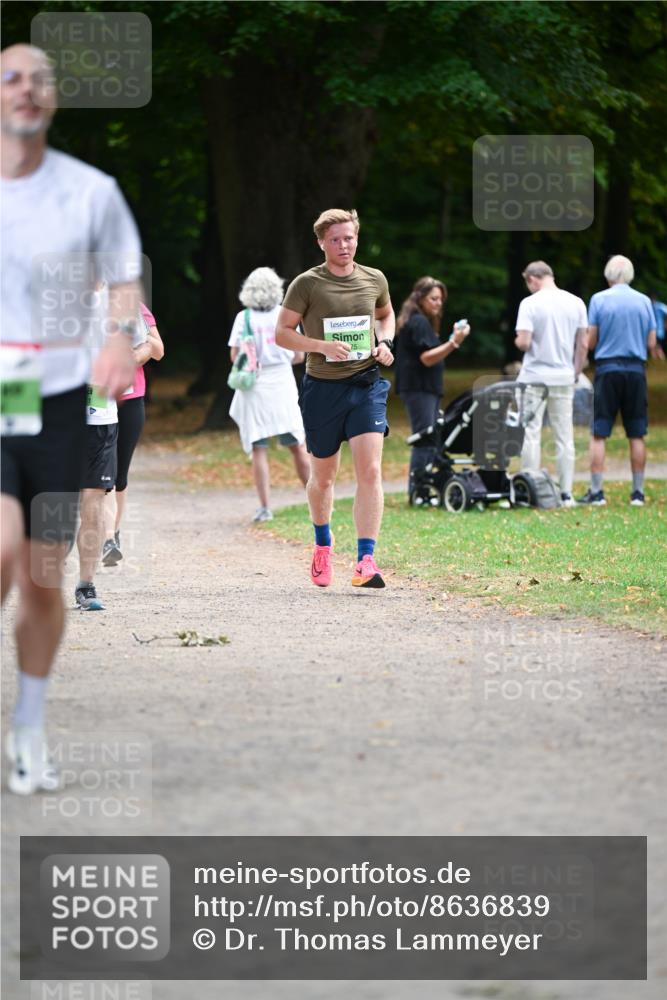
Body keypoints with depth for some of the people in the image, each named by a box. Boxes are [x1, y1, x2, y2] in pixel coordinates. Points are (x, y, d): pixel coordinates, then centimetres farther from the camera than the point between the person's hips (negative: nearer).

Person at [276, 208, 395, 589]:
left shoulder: (374, 280, 6)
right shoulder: (307, 284, -4)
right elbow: (282, 332, -3)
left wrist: (385, 343, 5)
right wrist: (322, 346, -18)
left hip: (366, 385, 1)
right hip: (322, 388, -1)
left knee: (370, 471, -15)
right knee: (323, 475, 12)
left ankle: (366, 561, -18)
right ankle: (323, 545, 39)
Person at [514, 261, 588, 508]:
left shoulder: (530, 304, -10)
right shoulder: (576, 303, 3)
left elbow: (524, 343, -15)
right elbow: (583, 344, 5)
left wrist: (517, 340, 7)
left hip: (534, 376, -4)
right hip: (564, 378, 4)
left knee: (530, 434, 2)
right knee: (565, 436, 8)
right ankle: (566, 493, 7)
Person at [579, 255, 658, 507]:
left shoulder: (599, 299, -3)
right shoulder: (644, 301, 4)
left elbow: (590, 342, -3)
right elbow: (652, 344, 4)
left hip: (607, 368, -2)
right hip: (636, 370, 2)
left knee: (598, 434, 1)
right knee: (636, 436, 6)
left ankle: (596, 492, -4)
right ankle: (638, 492, 8)